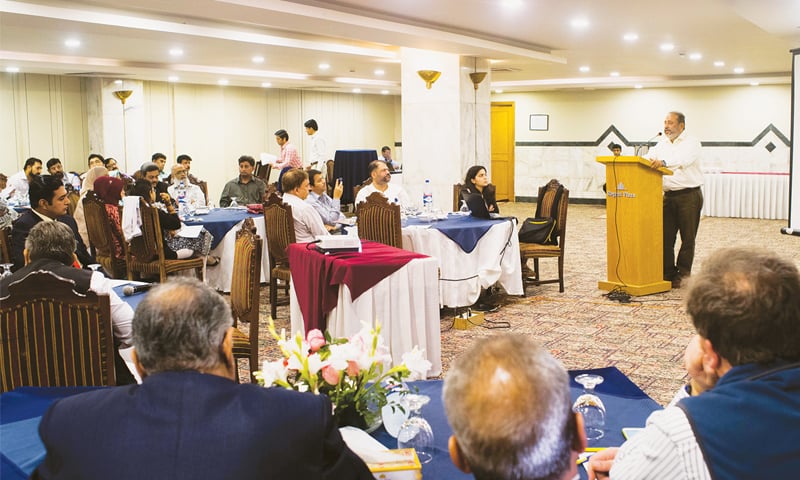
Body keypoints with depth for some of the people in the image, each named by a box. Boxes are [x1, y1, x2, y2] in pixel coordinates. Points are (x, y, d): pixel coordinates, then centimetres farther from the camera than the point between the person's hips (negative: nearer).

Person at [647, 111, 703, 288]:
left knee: (688, 238, 1)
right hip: (668, 195, 5)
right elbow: (649, 158, 3)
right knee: (665, 237, 2)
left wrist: (663, 162, -43)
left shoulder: (691, 143, -5)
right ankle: (667, 274, 9)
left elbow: (683, 159, -26)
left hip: (689, 195, -5)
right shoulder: (662, 144, 14)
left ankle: (682, 275, 8)